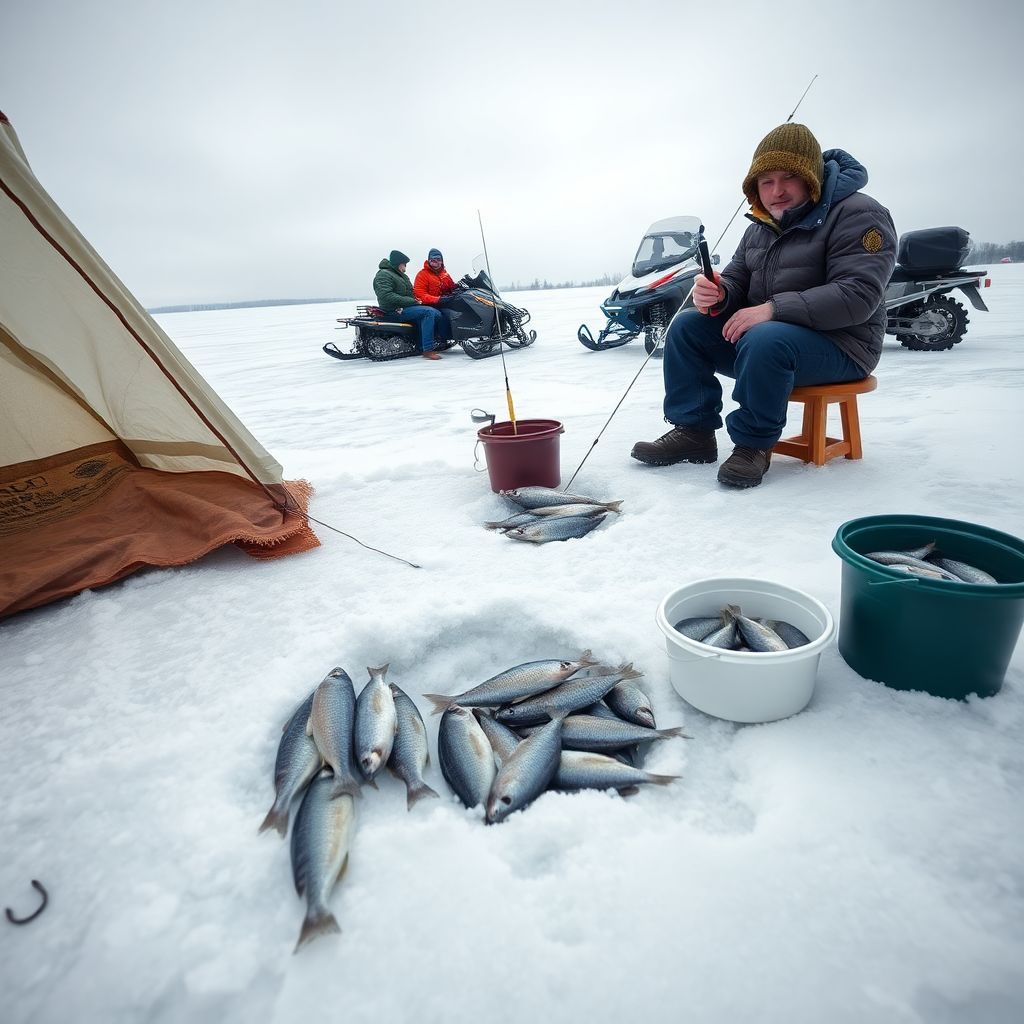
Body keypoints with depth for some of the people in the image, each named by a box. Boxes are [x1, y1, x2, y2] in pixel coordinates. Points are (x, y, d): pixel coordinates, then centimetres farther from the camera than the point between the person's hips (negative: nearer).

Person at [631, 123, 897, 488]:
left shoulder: (859, 215, -11)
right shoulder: (760, 227, 13)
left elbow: (857, 296, -23)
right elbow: (737, 278, 13)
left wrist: (773, 309, -31)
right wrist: (718, 294, -14)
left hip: (838, 343, -7)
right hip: (762, 329, 8)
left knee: (764, 340, -39)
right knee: (686, 326, -4)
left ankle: (754, 443, -20)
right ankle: (693, 431, -7)